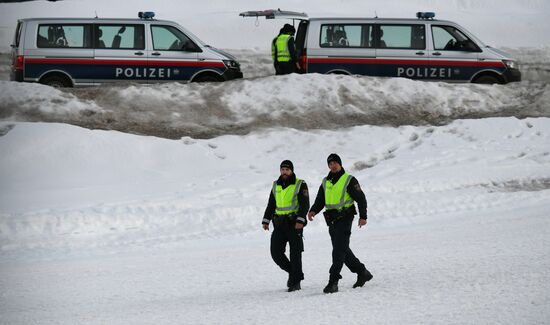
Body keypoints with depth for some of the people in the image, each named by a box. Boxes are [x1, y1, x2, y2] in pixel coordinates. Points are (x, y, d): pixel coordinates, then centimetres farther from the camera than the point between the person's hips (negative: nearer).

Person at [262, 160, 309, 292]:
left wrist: (300, 220, -22)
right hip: (279, 224, 5)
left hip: (294, 223, -5)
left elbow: (305, 204, -10)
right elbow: (271, 205, 19)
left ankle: (295, 282, 1)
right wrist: (266, 220, 9)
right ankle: (292, 271, 21)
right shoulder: (276, 186, 14)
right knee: (276, 252, -1)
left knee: (295, 253, -5)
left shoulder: (300, 185, -3)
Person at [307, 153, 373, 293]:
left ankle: (333, 282, -18)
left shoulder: (349, 180, -4)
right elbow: (320, 201, 14)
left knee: (339, 250, -14)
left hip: (344, 218, -7)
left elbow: (361, 198, -3)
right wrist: (313, 211, -6)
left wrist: (363, 216, -10)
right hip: (332, 221, 7)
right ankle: (362, 273, 30)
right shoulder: (325, 182, 15)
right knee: (343, 250, 14)